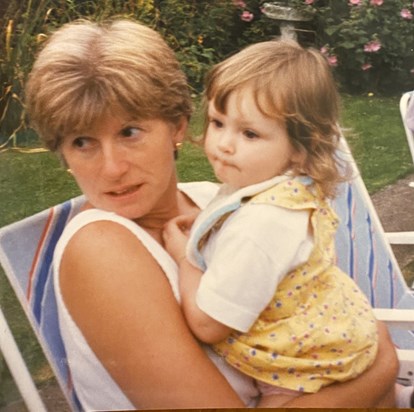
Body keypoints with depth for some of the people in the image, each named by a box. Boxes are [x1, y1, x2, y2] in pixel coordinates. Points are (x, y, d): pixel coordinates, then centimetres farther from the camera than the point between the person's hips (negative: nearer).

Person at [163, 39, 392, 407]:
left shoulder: (257, 226, -37)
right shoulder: (294, 185, -8)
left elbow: (207, 325, -28)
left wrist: (184, 256, -13)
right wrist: (198, 235, -4)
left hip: (300, 375, -9)